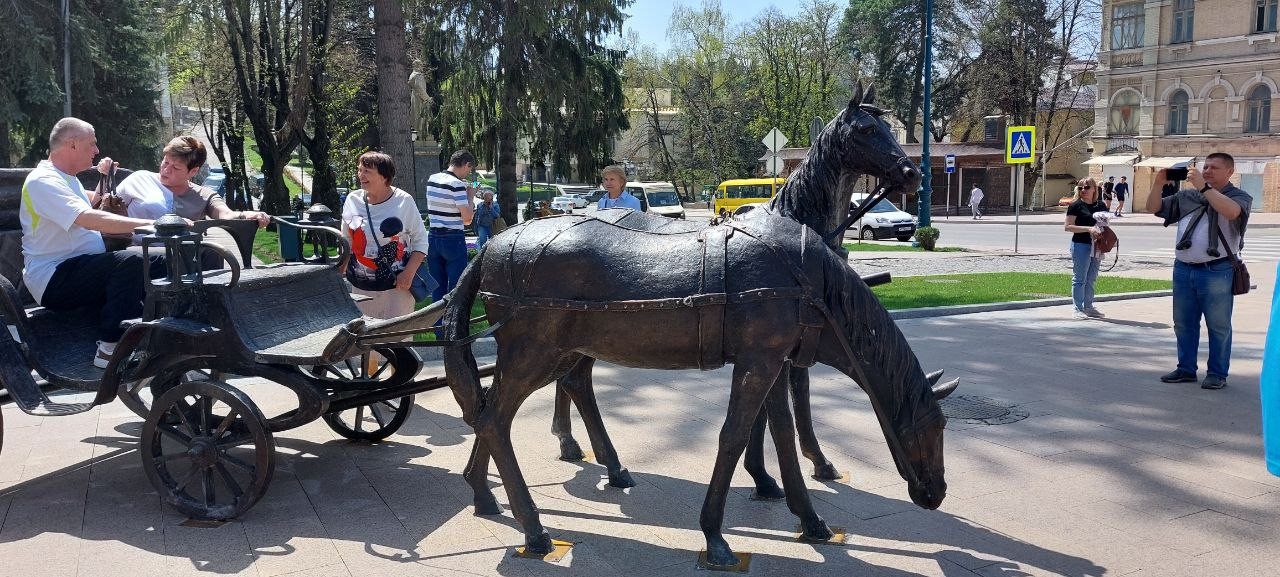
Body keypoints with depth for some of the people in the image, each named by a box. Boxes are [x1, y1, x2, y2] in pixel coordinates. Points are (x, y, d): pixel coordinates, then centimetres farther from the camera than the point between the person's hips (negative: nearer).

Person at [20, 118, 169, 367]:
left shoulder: (67, 178, 19)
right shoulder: (42, 181, -14)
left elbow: (90, 202, 45)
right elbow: (90, 219, -31)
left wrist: (104, 179, 28)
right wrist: (151, 224, -36)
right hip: (53, 281, -10)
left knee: (157, 262, 0)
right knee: (128, 261, -33)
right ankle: (110, 350, -30)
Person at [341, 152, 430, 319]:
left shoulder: (403, 201, -3)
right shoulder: (352, 200, 5)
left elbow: (420, 240, 0)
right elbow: (346, 242, 16)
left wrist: (409, 273, -11)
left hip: (397, 286, -3)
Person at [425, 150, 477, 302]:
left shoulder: (431, 179, 7)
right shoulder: (457, 184, -15)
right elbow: (467, 219, -15)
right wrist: (471, 196, -2)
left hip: (433, 237, 7)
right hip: (453, 239, -7)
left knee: (437, 286, 14)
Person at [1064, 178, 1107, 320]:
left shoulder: (1101, 205, 11)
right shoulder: (1075, 205, -6)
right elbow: (1068, 227, -12)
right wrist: (1088, 229, -20)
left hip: (1097, 246, 6)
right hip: (1081, 245, -6)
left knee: (1091, 279, 14)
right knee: (1079, 278, -2)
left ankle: (1088, 307, 23)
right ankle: (1078, 308, 3)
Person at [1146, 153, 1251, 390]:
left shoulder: (1240, 197, 1)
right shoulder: (1187, 196, 14)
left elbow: (1232, 211, -23)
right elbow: (1154, 208, 14)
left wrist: (1203, 187, -24)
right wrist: (1158, 184, -2)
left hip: (1217, 272, -5)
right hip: (1183, 269, 5)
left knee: (1218, 325, 3)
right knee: (1184, 323, 11)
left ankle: (1217, 374, 12)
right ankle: (1186, 369, 21)